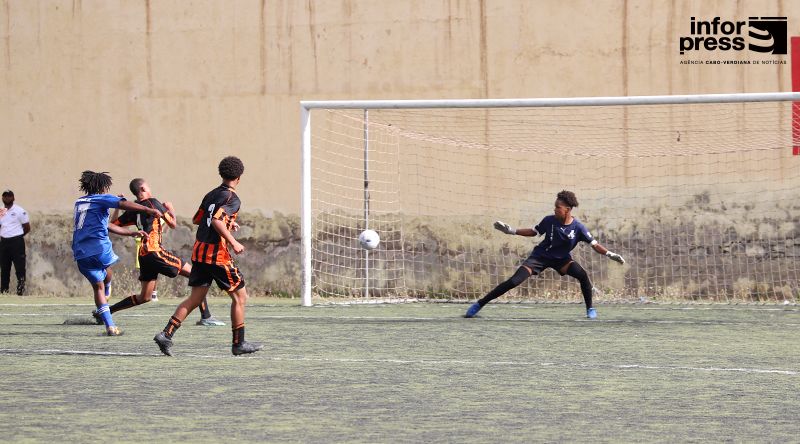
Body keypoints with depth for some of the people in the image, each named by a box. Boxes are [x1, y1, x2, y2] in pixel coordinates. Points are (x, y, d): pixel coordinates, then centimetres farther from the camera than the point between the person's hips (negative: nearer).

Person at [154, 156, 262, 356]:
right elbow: (217, 221, -24)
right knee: (239, 296, 5)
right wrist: (233, 243, -19)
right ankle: (239, 343, 8)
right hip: (217, 253, -8)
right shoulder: (232, 199, -11)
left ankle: (166, 334, -3)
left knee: (196, 298, 9)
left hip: (199, 250, 8)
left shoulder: (211, 195, 14)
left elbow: (196, 219, 24)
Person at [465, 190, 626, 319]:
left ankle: (590, 309, -4)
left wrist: (610, 254, -27)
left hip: (561, 259, 0)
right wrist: (512, 231, -4)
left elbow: (594, 244, -14)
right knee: (514, 281, -16)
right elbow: (534, 231, 2)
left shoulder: (578, 227, -19)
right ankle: (480, 304, -9)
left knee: (582, 275, -27)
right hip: (541, 256, 0)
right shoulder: (549, 221, -16)